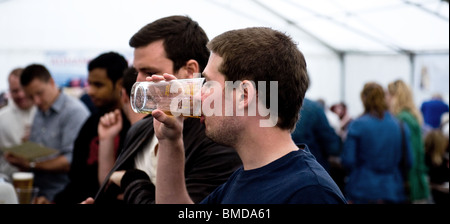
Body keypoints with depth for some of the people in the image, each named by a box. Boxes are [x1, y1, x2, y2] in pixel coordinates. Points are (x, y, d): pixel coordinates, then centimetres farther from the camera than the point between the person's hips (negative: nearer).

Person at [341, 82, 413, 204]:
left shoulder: (357, 125, -9)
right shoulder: (401, 126, 0)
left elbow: (347, 161, -11)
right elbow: (409, 162, 3)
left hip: (362, 190, -2)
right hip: (392, 192, 2)